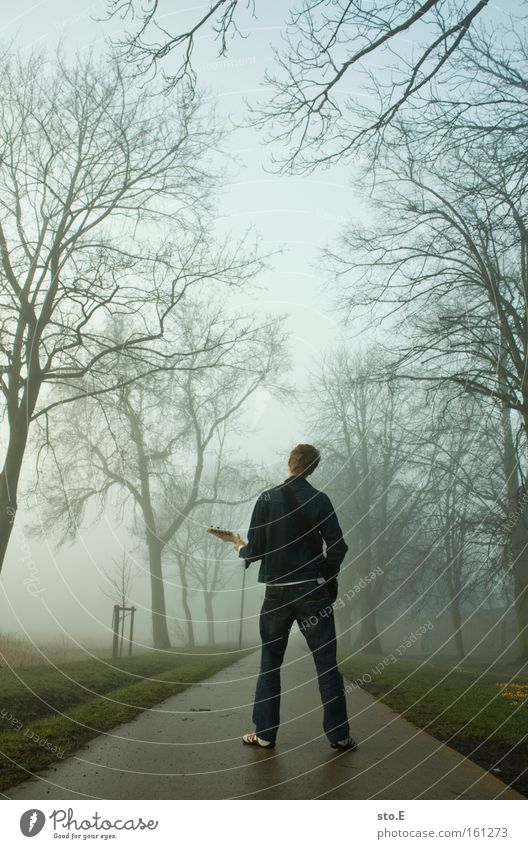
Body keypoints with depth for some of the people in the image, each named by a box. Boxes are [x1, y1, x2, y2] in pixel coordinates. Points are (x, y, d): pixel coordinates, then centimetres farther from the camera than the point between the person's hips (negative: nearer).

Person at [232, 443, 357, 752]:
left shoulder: (267, 499, -5)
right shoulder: (320, 500, -3)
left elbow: (256, 551, -5)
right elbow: (338, 546, -6)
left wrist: (241, 547, 17)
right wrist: (325, 576, 11)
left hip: (277, 593, 0)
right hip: (313, 593, 0)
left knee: (270, 664, 12)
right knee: (327, 664, 7)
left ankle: (265, 733, 15)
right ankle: (339, 735, 9)